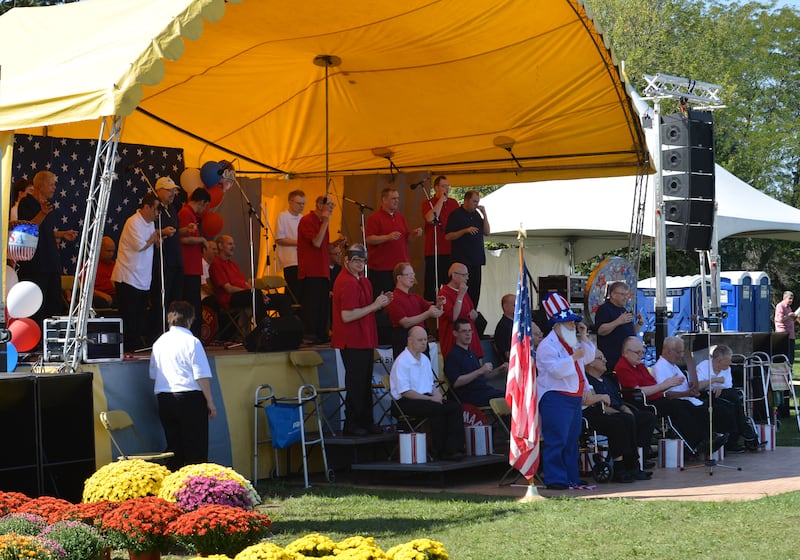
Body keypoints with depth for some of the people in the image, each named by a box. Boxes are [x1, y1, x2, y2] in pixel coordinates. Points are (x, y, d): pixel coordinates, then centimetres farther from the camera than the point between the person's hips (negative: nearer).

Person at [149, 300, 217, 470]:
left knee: (173, 445, 11)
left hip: (164, 399, 6)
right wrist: (210, 402, -5)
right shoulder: (191, 342, -9)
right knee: (196, 449, -2)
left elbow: (153, 375, 17)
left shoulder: (159, 343, 9)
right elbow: (202, 376, -11)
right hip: (190, 398, -6)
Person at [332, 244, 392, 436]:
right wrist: (375, 305, -21)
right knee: (356, 384, -4)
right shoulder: (347, 283, -18)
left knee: (365, 383, 15)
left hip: (364, 340, 10)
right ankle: (351, 425, 3)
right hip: (353, 342, -10)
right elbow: (347, 316, -24)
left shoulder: (360, 280, 15)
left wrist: (380, 302, 6)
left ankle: (366, 421, 23)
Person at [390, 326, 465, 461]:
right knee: (438, 409, -31)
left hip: (426, 398, 8)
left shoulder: (425, 359, 18)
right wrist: (430, 399, -17)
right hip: (406, 402, -8)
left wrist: (437, 395, 0)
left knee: (455, 406, -15)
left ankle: (453, 448, -22)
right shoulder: (402, 362, -11)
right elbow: (405, 392, -17)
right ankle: (439, 451, -19)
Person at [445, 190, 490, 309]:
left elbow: (487, 232, 12)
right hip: (461, 259, -6)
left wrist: (484, 214, 2)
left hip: (476, 259, 6)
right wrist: (465, 231, -20)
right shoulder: (456, 214, -3)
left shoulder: (476, 214, 16)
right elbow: (448, 236, -9)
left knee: (475, 290, 4)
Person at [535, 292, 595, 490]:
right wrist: (573, 358, -24)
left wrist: (583, 338, 17)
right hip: (556, 398, -10)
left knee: (572, 440, 12)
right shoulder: (548, 345, -10)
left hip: (574, 397, 10)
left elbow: (588, 357, 28)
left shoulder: (572, 343, 19)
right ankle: (555, 479, -9)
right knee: (556, 440, -11)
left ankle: (572, 477, 17)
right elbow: (555, 369, -21)